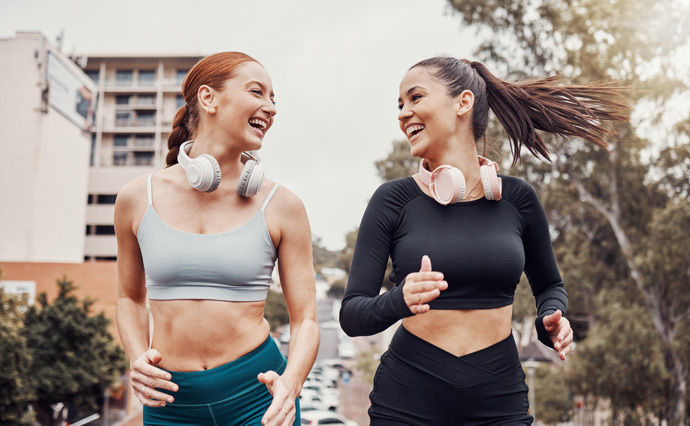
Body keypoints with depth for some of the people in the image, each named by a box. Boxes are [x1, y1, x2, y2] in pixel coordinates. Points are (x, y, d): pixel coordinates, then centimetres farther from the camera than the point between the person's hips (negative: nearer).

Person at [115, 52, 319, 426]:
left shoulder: (281, 207, -4)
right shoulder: (137, 199, -1)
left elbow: (305, 319, -3)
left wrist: (289, 383, -20)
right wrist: (138, 359, -2)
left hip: (254, 395, -1)